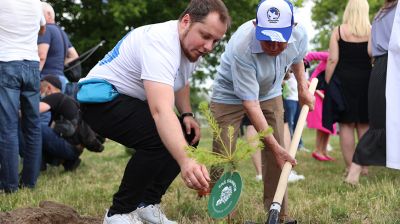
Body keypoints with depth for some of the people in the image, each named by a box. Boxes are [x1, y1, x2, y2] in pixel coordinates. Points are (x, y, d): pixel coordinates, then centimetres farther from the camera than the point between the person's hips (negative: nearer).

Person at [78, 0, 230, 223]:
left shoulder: (192, 45, -2)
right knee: (159, 139, -28)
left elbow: (180, 83, 20)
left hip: (134, 101, 10)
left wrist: (187, 115, 0)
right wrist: (185, 161, -58)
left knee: (185, 138, -1)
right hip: (101, 98, -10)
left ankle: (148, 204, 10)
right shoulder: (160, 43, -32)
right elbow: (161, 110, -46)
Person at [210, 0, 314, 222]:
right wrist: (275, 146, -35)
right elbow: (251, 104, -36)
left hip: (270, 94, 5)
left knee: (277, 157, -1)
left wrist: (303, 89, 8)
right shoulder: (242, 48, -40)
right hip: (230, 95, -4)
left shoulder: (299, 35, -24)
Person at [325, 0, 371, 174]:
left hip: (343, 80, -1)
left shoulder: (338, 31, -2)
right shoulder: (373, 31, 1)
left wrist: (327, 83, 0)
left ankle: (349, 168, 0)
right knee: (364, 125, 10)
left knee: (346, 125, 2)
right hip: (366, 80, 2)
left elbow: (332, 60, -6)